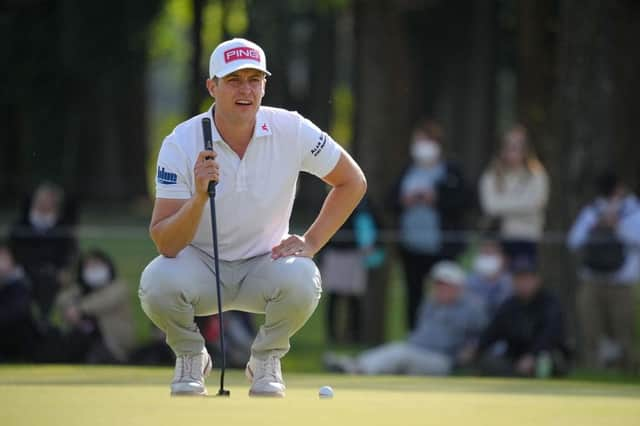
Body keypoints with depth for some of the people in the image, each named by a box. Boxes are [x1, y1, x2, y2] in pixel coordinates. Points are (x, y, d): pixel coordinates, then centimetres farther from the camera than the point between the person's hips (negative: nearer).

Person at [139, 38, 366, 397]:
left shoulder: (291, 131, -13)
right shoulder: (181, 144, -17)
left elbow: (353, 182, 1)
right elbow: (165, 245, -21)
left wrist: (311, 243, -9)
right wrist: (199, 198, -39)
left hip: (265, 265, 1)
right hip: (200, 266, -1)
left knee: (302, 282, -33)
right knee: (157, 282, -33)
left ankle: (266, 359, 1)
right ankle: (191, 358, 2)